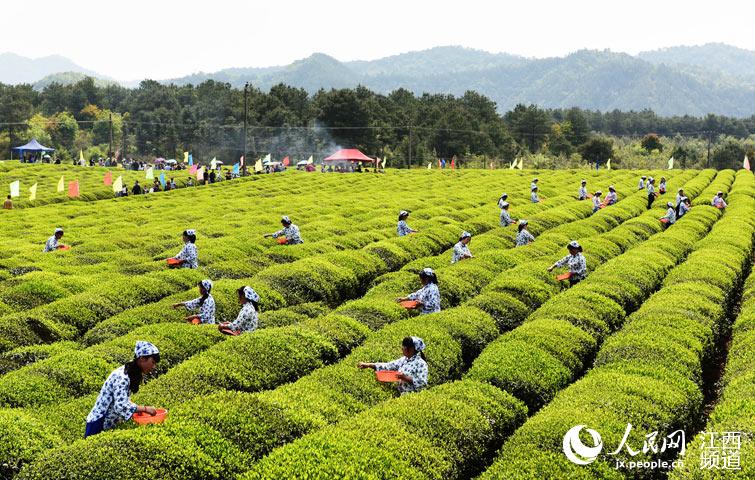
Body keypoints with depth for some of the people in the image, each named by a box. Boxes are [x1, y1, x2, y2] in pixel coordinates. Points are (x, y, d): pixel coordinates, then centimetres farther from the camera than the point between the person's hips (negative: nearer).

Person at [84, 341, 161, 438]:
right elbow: (121, 406, -30)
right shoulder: (122, 377, -23)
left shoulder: (132, 373, 5)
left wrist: (138, 408, -3)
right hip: (98, 424, -9)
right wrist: (145, 409, -22)